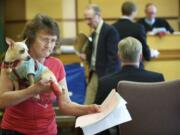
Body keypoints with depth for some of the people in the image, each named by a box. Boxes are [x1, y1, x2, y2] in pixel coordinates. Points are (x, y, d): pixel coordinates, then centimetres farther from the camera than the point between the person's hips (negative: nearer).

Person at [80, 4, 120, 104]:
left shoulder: (110, 31, -12)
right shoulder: (94, 33, 16)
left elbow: (113, 56, -18)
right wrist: (86, 56, 4)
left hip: (106, 76, -9)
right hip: (94, 75, 9)